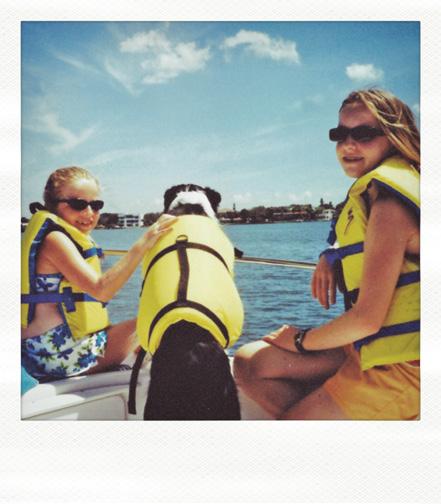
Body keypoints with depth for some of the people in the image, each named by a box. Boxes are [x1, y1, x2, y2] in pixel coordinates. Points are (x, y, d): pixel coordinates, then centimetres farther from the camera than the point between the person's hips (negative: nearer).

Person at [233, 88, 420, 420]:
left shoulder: (390, 202, -21)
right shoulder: (376, 190, 8)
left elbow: (367, 318, -23)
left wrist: (302, 340, -5)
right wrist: (331, 256, 4)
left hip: (398, 368, -9)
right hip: (372, 351, 9)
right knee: (249, 363, 5)